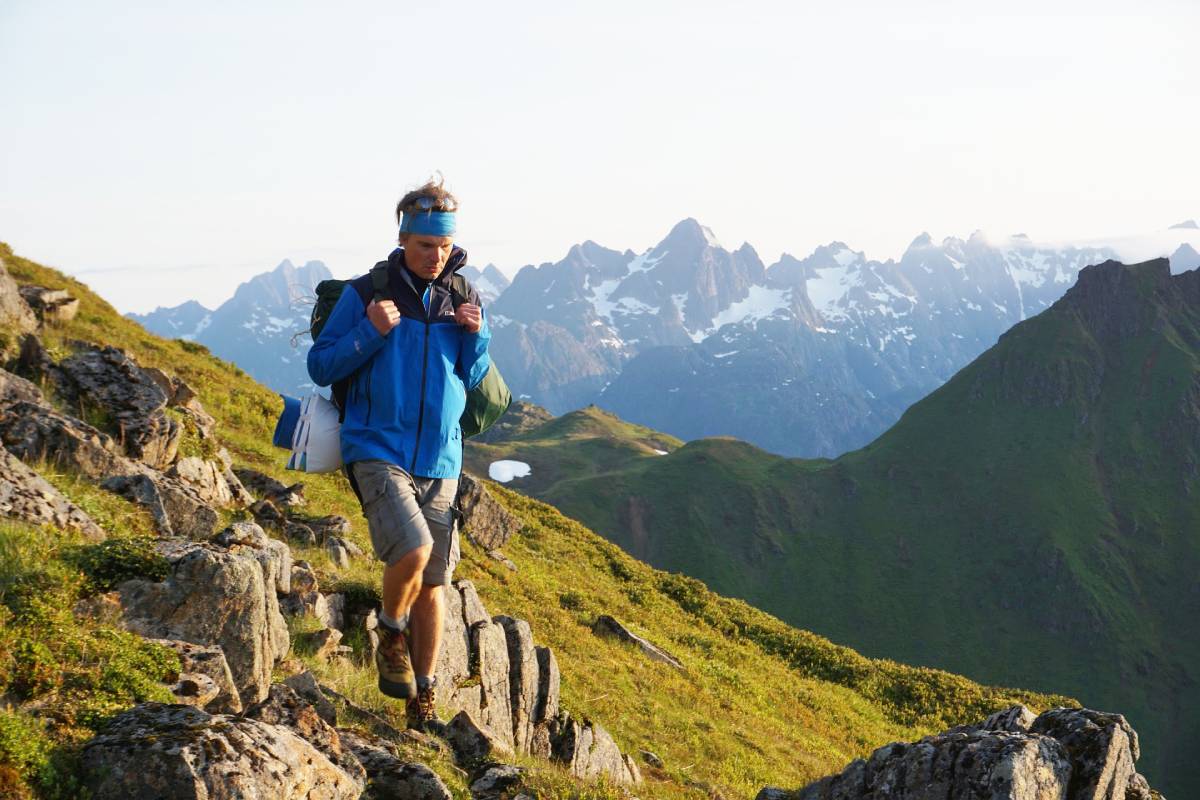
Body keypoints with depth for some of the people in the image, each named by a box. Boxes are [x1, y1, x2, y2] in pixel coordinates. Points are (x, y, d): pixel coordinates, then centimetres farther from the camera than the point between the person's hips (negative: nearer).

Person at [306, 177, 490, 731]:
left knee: (433, 583, 8)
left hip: (440, 461, 4)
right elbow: (321, 367, -2)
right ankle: (390, 638, 5)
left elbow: (475, 384, 14)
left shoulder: (463, 300, 8)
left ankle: (423, 700, 22)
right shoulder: (365, 294, -3)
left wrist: (476, 338, -5)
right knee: (413, 549, -25)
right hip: (377, 452, -4)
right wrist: (370, 332, -17)